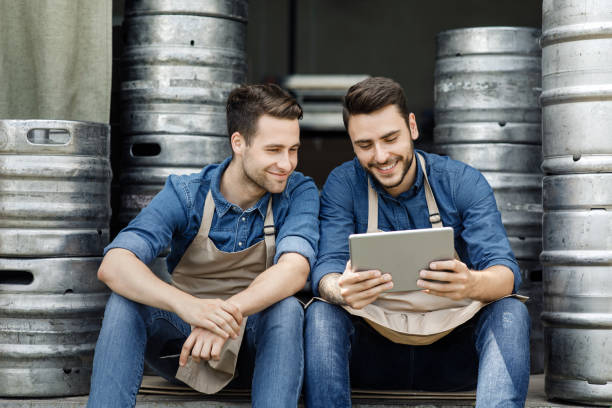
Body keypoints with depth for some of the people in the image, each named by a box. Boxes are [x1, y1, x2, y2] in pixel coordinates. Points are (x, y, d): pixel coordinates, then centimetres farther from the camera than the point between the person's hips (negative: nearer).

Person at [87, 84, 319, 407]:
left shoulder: (299, 192, -8)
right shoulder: (185, 194, -11)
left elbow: (295, 268, -27)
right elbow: (113, 265, -26)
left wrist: (229, 310, -47)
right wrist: (187, 305, -46)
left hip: (256, 343, 0)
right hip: (184, 335, 1)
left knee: (287, 308, -32)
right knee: (125, 303, -27)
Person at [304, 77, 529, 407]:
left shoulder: (463, 182, -4)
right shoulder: (343, 185, -2)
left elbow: (505, 272, -15)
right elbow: (326, 269, -12)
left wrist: (473, 283, -41)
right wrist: (341, 291, -39)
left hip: (451, 349, 0)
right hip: (372, 351, 0)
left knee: (509, 313, -28)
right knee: (321, 315, -28)